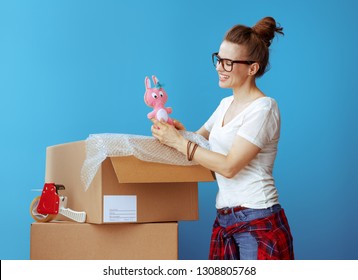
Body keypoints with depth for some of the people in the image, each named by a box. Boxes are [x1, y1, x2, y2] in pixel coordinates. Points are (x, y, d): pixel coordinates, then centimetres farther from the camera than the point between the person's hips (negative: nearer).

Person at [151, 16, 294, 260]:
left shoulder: (263, 108, -12)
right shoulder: (226, 104, 14)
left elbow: (229, 166, -17)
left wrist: (178, 141, -14)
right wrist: (180, 131, -3)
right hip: (225, 220, 7)